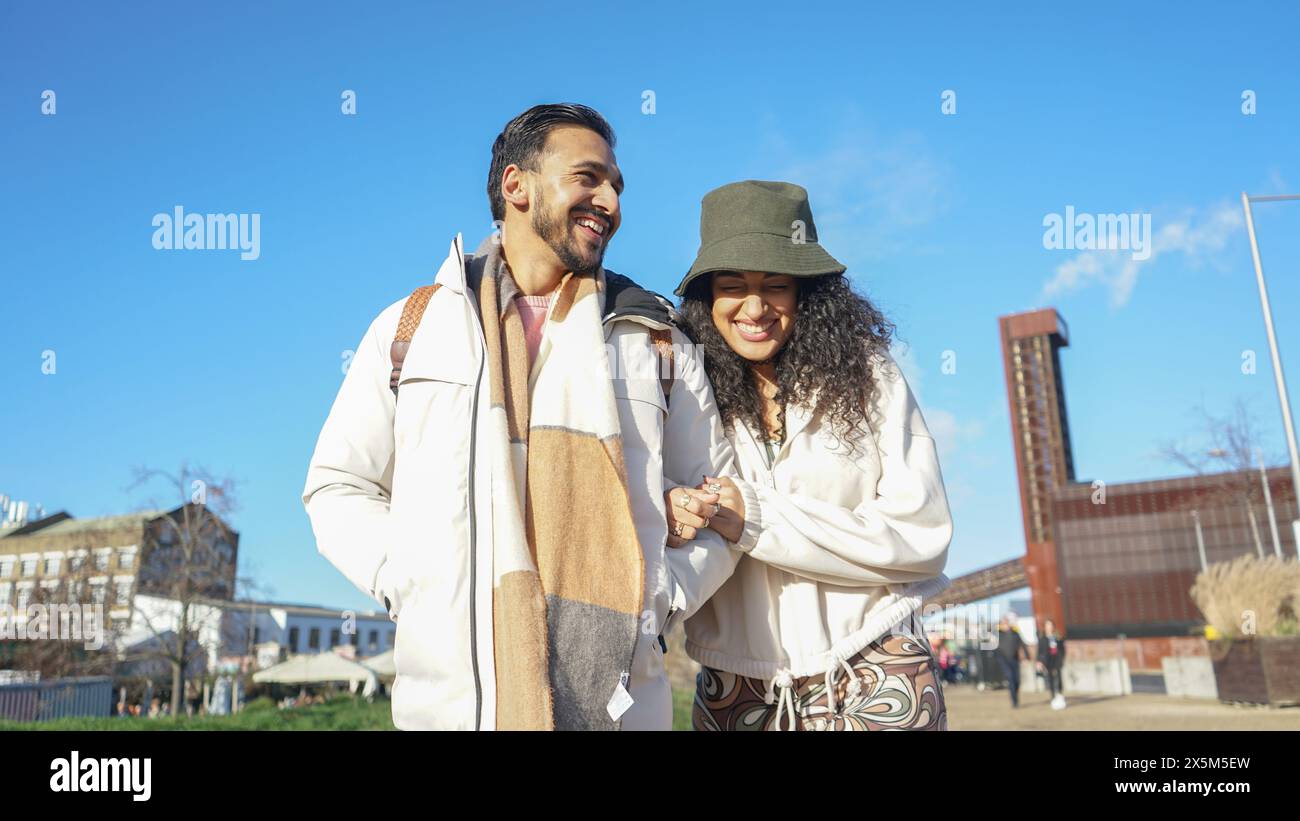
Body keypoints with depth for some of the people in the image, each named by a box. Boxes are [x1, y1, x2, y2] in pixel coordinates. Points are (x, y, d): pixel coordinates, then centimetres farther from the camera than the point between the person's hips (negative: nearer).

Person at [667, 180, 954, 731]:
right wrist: (672, 523, -22)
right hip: (735, 687, 2)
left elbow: (921, 535, -10)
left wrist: (757, 522, -19)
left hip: (871, 677, -1)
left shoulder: (866, 377, -6)